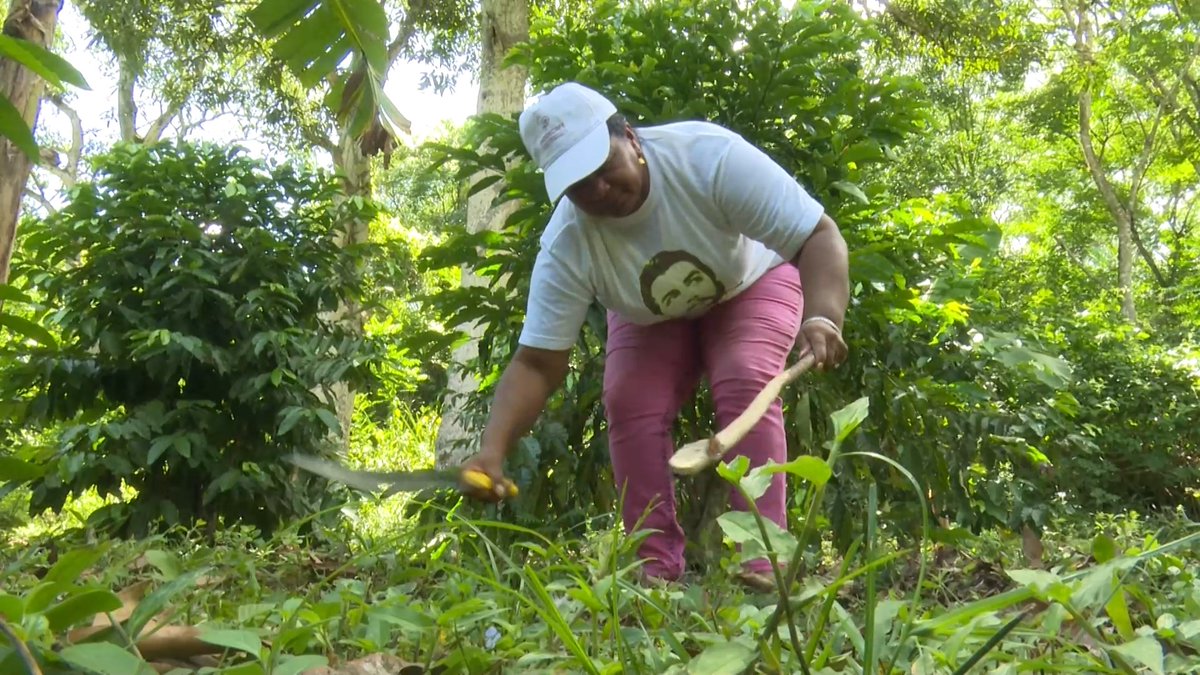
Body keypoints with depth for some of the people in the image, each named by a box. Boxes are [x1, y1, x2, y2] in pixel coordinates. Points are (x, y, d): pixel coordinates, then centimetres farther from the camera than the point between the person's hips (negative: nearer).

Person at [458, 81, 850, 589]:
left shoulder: (708, 155, -37)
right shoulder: (567, 245, -30)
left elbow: (820, 236, -37)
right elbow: (536, 363, -28)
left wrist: (823, 319, -57)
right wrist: (493, 448, -45)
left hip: (750, 283, -2)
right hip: (651, 315, 3)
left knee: (745, 385, -27)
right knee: (629, 403, -19)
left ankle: (761, 561, -23)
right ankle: (657, 567, -8)